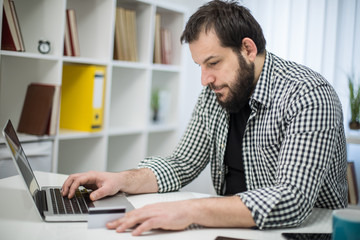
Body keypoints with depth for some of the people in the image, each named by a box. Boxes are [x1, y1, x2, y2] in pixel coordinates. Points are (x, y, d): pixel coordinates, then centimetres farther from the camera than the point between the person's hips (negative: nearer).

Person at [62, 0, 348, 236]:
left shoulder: (307, 96, -21)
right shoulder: (216, 93, 1)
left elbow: (293, 200, -32)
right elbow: (182, 164, 7)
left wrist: (189, 211, -39)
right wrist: (123, 180, -11)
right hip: (236, 227, 6)